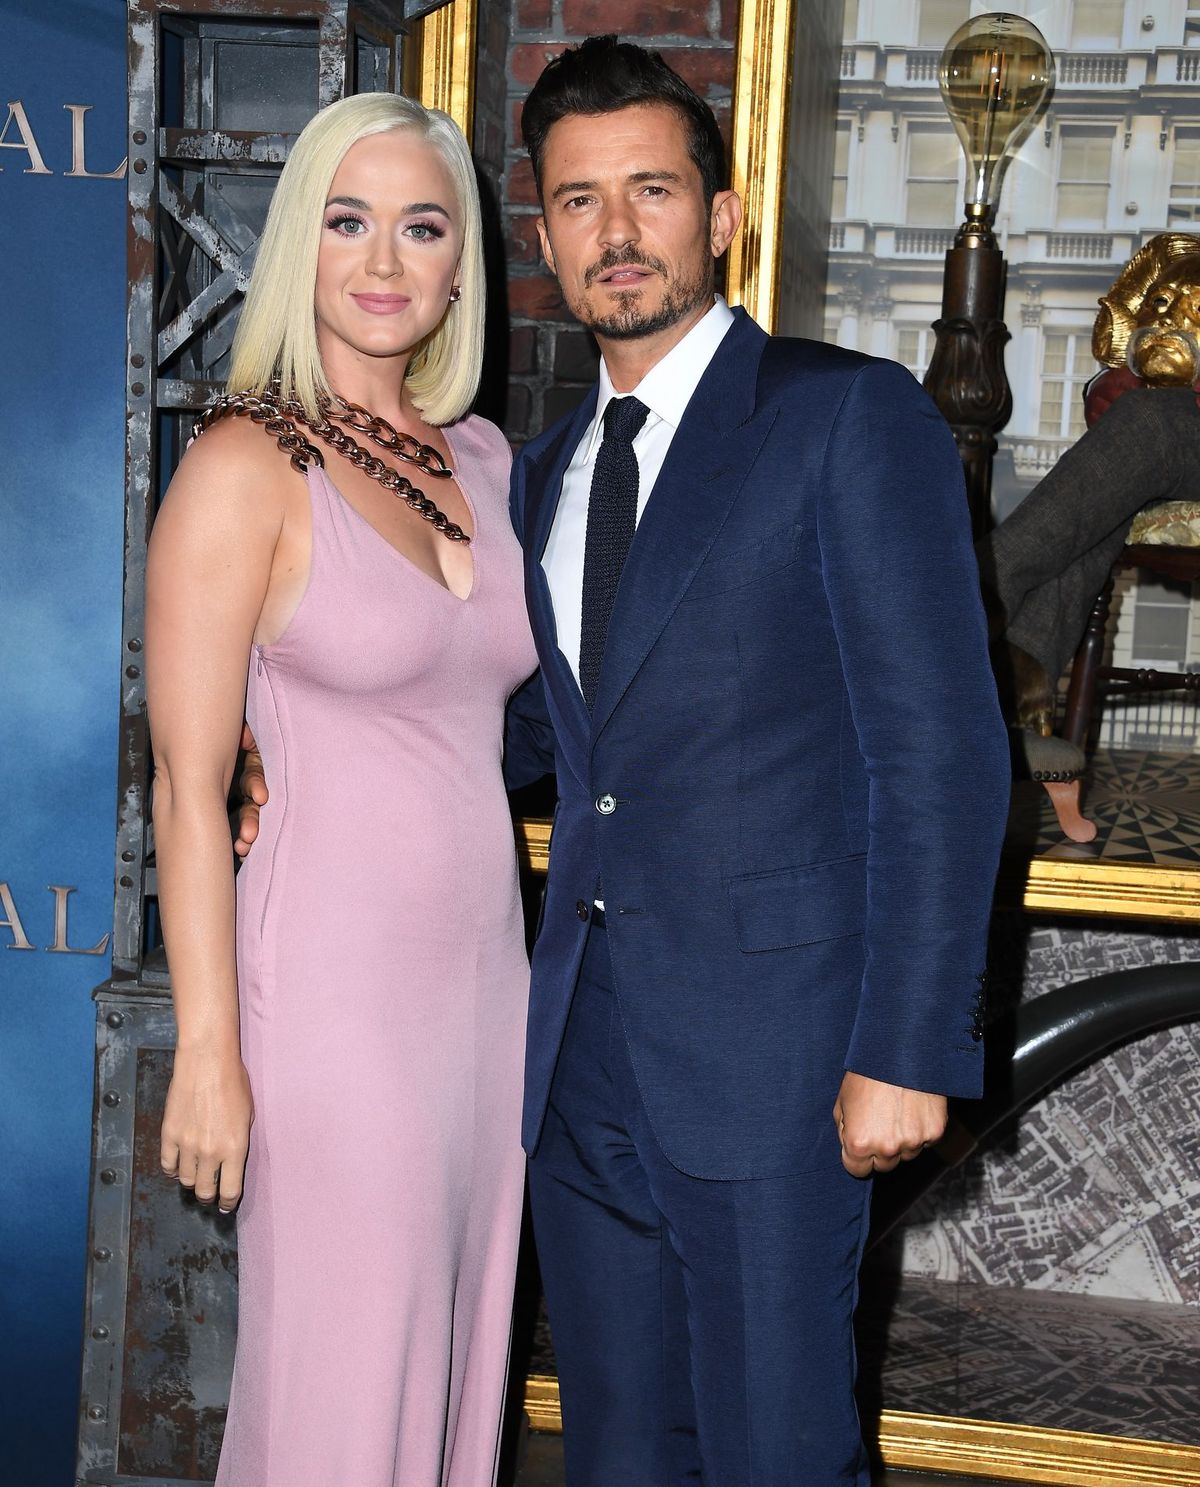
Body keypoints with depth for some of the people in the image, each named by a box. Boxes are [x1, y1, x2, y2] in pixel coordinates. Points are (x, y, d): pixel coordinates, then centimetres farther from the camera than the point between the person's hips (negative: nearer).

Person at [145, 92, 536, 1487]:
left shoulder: (483, 461, 9)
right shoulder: (245, 468, -10)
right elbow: (188, 788, -11)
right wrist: (209, 1053, -12)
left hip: (485, 971, 6)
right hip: (335, 987, -6)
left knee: (458, 1356, 17)